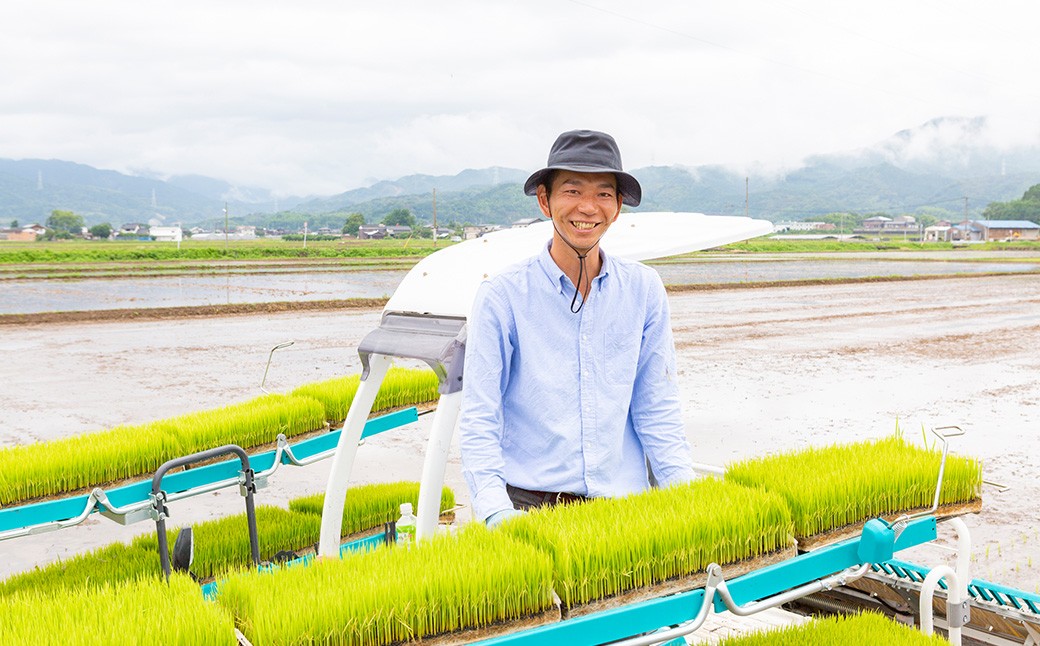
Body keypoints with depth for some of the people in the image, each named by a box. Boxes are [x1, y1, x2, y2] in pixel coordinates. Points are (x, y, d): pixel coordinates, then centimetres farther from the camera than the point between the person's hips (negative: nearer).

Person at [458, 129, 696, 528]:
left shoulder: (643, 290, 7)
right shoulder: (502, 297, -2)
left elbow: (657, 409, 10)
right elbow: (478, 420, -4)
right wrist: (495, 510, -17)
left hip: (624, 507, 2)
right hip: (529, 506, -2)